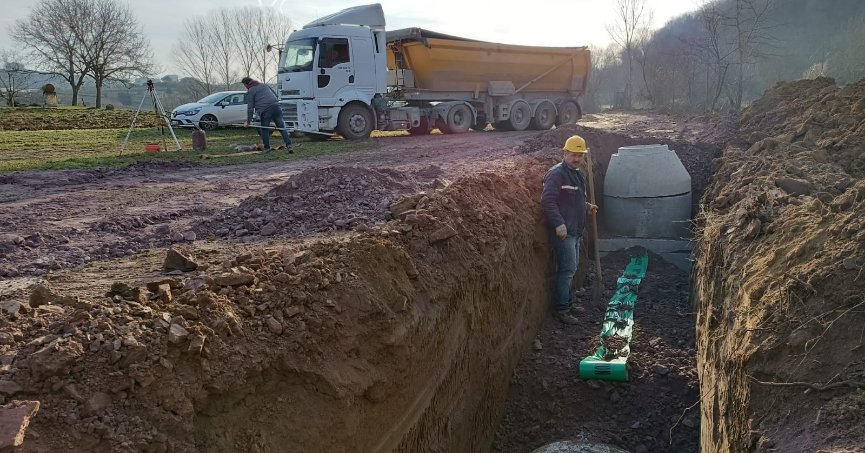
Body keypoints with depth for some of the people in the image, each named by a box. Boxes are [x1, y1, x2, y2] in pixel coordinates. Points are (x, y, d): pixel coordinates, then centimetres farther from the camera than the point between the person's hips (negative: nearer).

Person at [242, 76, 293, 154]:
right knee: (282, 127, 4)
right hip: (275, 106, 5)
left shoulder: (250, 92, 7)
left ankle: (267, 148, 11)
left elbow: (250, 108, 3)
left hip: (265, 111, -5)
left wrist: (248, 121, 7)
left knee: (264, 130, 10)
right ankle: (289, 145, -4)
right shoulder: (264, 85, 25)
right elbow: (275, 95, 29)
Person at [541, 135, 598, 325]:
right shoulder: (556, 174, -15)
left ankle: (566, 301, 30)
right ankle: (561, 309, -2)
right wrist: (558, 223, -28)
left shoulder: (577, 174, 16)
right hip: (563, 231, -10)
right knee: (567, 269, -9)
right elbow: (548, 200, -22)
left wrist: (587, 207, 10)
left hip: (575, 231, 10)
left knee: (570, 268, 17)